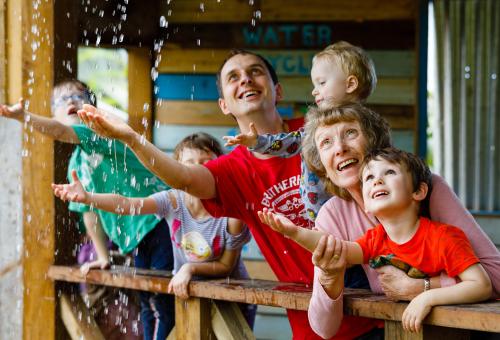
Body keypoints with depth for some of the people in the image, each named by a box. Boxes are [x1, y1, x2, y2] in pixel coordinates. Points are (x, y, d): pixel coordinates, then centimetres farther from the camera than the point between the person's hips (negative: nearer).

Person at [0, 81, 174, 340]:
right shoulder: (76, 164, 15)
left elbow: (61, 132, -28)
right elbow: (89, 211, 23)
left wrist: (24, 116, -43)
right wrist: (103, 257, 21)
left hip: (160, 219, -9)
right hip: (136, 238, 9)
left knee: (165, 304, -10)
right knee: (148, 306, 14)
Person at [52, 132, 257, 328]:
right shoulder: (173, 201, -16)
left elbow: (226, 266, -11)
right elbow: (126, 204, -32)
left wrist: (190, 268, -27)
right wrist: (87, 197, -48)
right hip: (186, 293, 2)